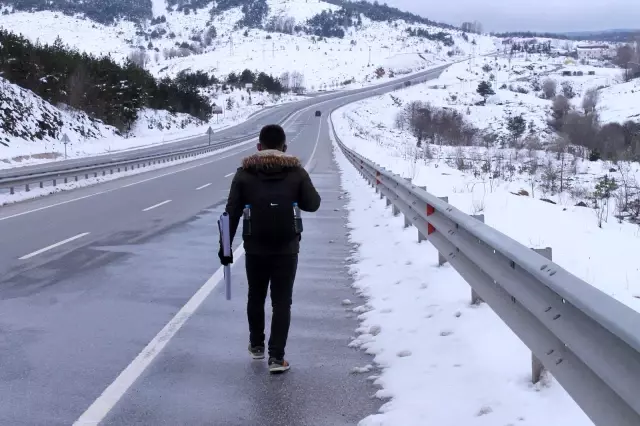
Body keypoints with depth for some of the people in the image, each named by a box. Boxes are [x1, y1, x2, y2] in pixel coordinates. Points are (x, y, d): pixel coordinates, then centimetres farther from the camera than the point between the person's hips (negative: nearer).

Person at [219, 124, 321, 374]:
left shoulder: (244, 173, -2)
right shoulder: (297, 172, -4)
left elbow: (232, 212, -3)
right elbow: (313, 204, 1)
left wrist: (225, 247, 2)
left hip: (255, 248, 1)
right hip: (286, 249, -1)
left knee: (256, 297, 20)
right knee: (282, 302, 3)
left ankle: (257, 346, 35)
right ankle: (276, 357, -1)